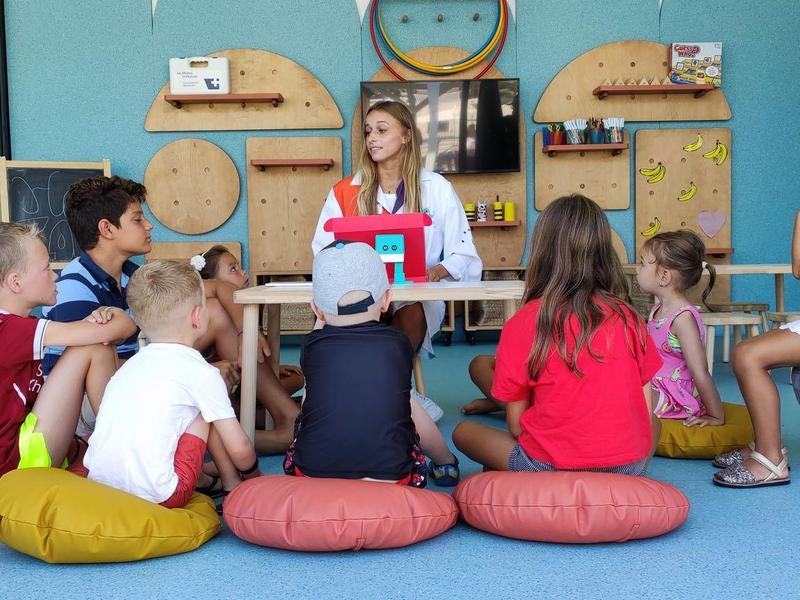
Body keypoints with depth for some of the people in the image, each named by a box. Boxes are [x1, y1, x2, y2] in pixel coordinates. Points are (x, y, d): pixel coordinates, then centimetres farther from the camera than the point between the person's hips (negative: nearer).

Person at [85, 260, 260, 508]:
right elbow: (239, 448, 1)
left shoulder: (131, 364, 15)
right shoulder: (201, 372, -3)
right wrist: (253, 477, 22)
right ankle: (232, 487, 20)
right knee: (208, 412, 9)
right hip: (158, 496, -6)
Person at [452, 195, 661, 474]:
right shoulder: (629, 318, -3)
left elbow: (516, 425, -3)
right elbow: (646, 414, 4)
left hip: (553, 468, -2)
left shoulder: (522, 324, -10)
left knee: (463, 431, 19)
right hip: (630, 468, 2)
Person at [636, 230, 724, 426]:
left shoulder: (683, 318, -20)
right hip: (656, 389, 9)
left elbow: (700, 373, -21)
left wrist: (716, 417, -19)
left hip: (677, 399, -9)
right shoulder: (659, 308, 8)